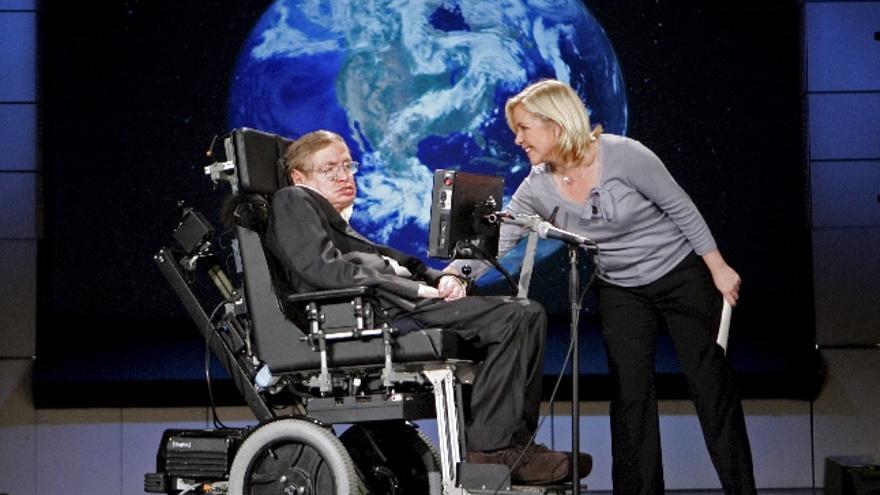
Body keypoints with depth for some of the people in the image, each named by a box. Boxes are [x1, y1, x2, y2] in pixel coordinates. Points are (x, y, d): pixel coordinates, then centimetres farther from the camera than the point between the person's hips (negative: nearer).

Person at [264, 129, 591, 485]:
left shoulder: (343, 225, 34)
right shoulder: (292, 202, 5)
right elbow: (324, 268, -11)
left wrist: (443, 279, 0)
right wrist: (419, 290, -12)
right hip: (370, 312, -10)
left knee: (529, 314, -1)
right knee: (508, 319, -19)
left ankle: (516, 442, -9)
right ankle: (489, 447, -18)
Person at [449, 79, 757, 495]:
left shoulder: (623, 155, -23)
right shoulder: (538, 188, -10)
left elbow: (681, 208, -14)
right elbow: (496, 241, -15)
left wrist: (718, 268, -11)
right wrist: (452, 274, -32)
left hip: (682, 277, -4)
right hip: (621, 292, 4)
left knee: (711, 385, 2)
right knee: (630, 395, 1)